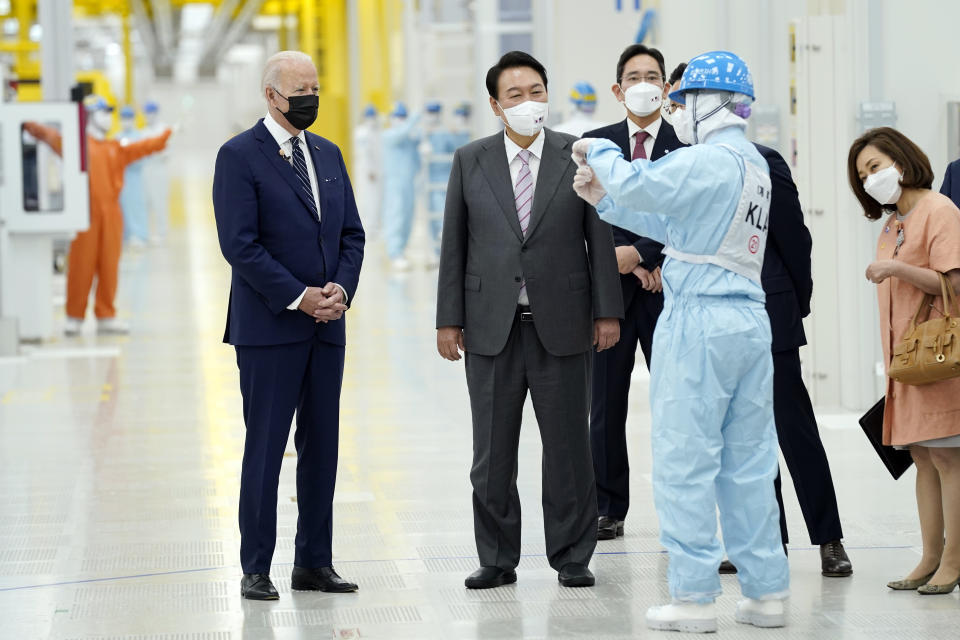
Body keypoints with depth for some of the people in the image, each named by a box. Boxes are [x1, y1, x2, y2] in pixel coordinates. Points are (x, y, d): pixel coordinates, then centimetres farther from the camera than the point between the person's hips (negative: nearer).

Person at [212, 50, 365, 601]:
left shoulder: (328, 154, 15)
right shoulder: (240, 156, -6)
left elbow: (352, 234, 14)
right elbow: (240, 244, -13)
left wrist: (341, 288, -4)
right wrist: (298, 298, -15)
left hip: (327, 327, 6)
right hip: (269, 327, -6)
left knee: (321, 447, 8)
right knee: (265, 449, -2)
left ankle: (315, 563, 15)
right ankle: (256, 569, 5)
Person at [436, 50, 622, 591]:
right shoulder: (471, 161, 5)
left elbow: (601, 236, 2)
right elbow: (454, 243, 5)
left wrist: (608, 310, -2)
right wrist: (449, 319, 1)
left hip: (562, 324, -1)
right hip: (492, 327, 1)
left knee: (568, 445, 4)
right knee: (492, 451, 5)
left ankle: (572, 557, 15)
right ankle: (497, 559, 15)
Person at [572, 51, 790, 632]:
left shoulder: (709, 161, -14)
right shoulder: (754, 164, 15)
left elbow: (637, 186, -20)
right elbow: (669, 220, 19)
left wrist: (599, 151, -1)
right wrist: (603, 197, 18)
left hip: (699, 322, -9)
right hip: (751, 321, 9)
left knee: (685, 462, -2)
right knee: (749, 463, 11)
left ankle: (694, 597, 0)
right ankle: (767, 592, 14)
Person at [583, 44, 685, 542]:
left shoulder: (686, 145, 3)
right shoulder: (595, 143, 8)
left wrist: (640, 254, -14)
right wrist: (635, 268, -9)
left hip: (668, 292, -2)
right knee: (606, 407, 6)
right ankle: (609, 510, 14)